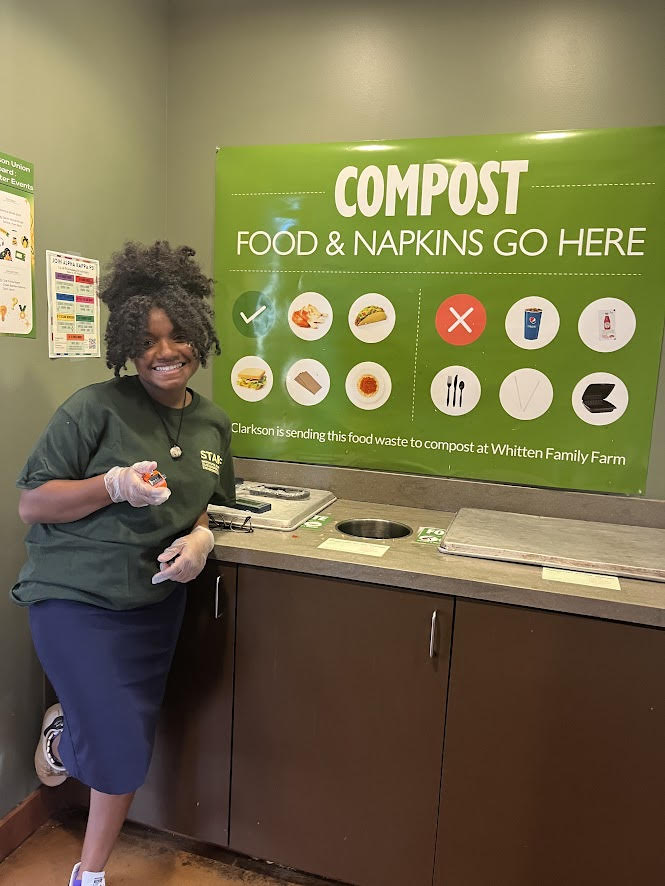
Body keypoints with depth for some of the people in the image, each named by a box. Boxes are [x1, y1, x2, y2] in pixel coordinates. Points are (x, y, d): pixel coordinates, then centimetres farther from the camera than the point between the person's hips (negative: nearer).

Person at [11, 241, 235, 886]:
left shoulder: (213, 423, 3)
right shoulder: (95, 409, -15)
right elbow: (30, 505, -12)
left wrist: (200, 537, -5)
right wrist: (114, 485, -26)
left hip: (156, 601, 6)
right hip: (76, 596, -5)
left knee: (131, 746, 15)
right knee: (121, 749, -4)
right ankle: (59, 735, 33)